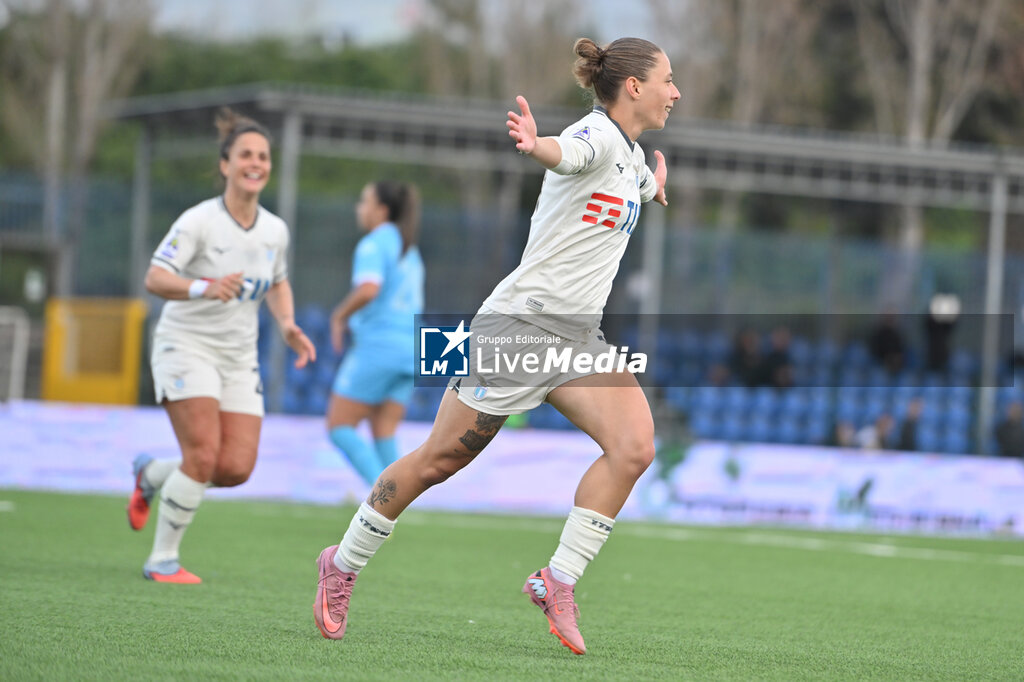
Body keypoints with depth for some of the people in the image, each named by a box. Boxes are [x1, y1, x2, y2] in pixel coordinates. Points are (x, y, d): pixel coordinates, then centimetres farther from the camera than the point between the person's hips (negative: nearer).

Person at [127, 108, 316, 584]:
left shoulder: (275, 230, 4)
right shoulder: (198, 221, -14)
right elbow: (155, 278, -20)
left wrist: (287, 325, 2)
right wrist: (206, 288, -37)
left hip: (240, 359, 6)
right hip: (187, 345, -6)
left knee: (237, 468, -5)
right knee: (204, 455, -19)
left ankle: (150, 475, 25)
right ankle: (162, 561, -3)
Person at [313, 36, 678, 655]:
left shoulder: (633, 155, 13)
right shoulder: (597, 134, -14)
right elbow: (568, 153, -43)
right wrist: (536, 144, -61)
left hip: (579, 337, 8)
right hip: (521, 324, -8)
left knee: (634, 447, -17)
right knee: (439, 461, 1)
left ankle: (559, 581, -13)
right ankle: (343, 565, 20)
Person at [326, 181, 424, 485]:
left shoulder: (373, 244, -8)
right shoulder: (409, 250, 20)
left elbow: (368, 289, -25)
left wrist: (340, 315, -8)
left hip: (377, 345, -8)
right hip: (409, 348, 8)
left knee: (339, 426, -2)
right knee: (384, 435, 5)